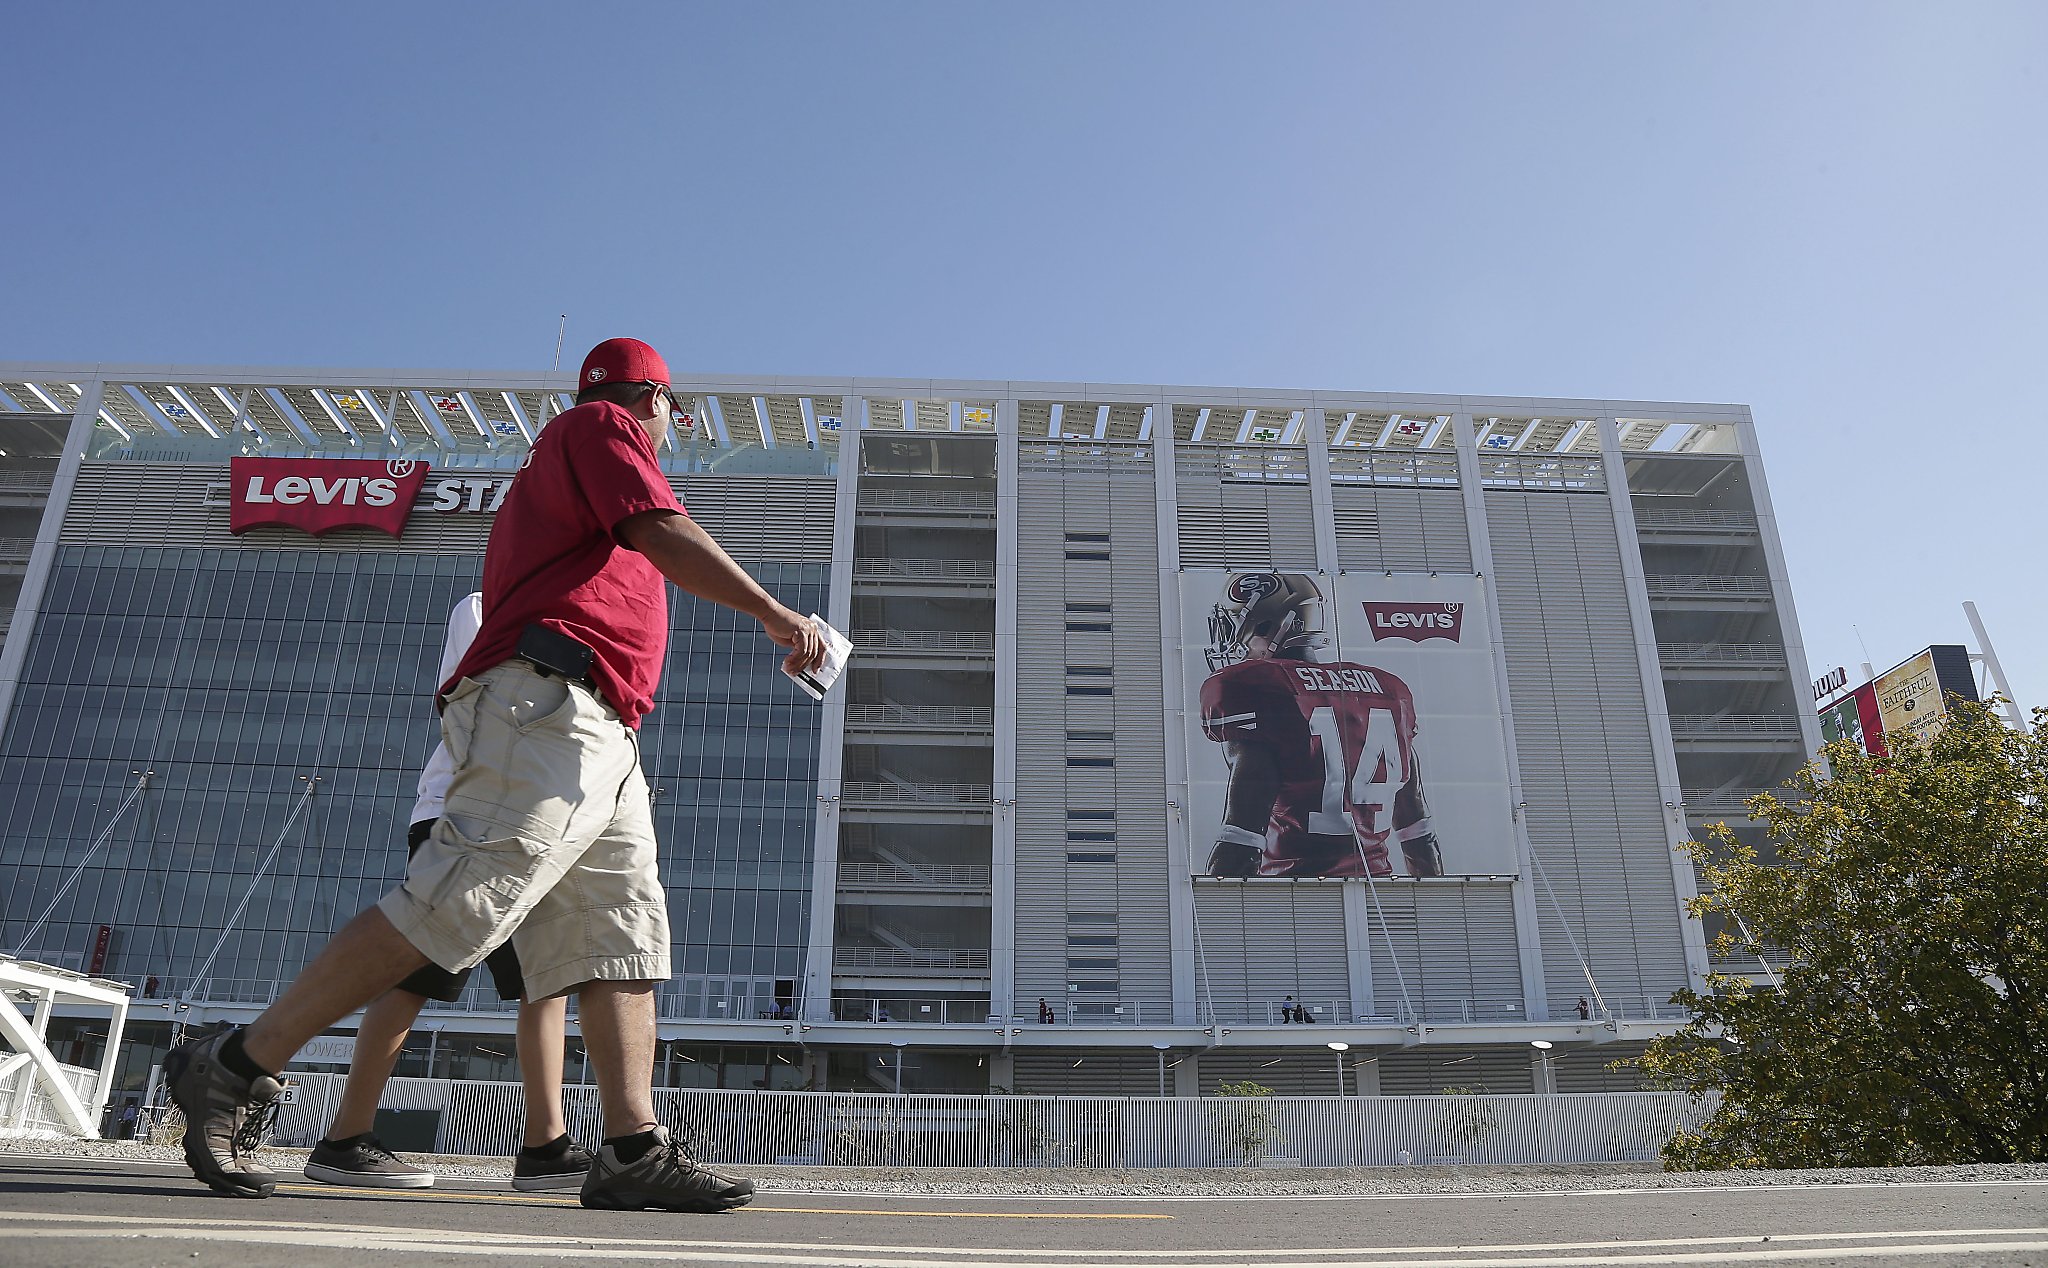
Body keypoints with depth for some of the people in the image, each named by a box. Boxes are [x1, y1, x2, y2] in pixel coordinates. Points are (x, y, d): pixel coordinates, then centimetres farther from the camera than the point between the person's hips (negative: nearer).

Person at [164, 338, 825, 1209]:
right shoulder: (603, 427, 8)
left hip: (603, 746, 10)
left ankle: (634, 1150, -5)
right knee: (453, 908, -16)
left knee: (624, 933, 0)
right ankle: (237, 1067, -7)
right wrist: (776, 615, -9)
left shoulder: (550, 472, 35)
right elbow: (663, 534, -9)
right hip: (553, 707, -10)